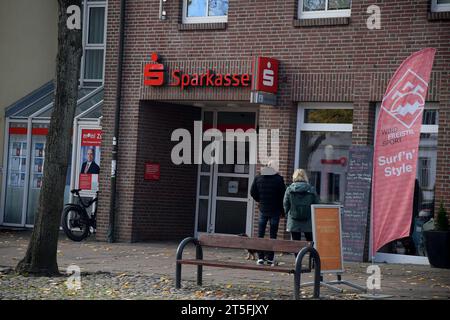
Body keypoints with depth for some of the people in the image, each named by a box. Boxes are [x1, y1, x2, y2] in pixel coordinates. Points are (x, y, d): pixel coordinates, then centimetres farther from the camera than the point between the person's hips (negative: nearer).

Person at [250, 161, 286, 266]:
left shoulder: (258, 178, 0)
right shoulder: (278, 179, -8)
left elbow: (252, 192, 4)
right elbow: (283, 195, -7)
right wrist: (282, 211, 2)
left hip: (263, 210, 2)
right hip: (275, 210, -2)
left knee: (260, 234, 8)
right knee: (273, 235, 3)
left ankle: (260, 257, 6)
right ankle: (270, 258, 2)